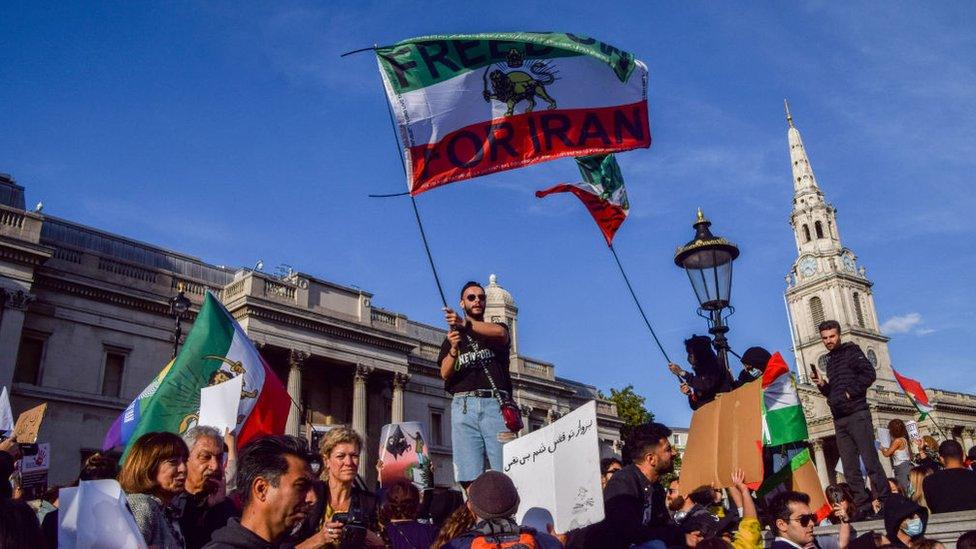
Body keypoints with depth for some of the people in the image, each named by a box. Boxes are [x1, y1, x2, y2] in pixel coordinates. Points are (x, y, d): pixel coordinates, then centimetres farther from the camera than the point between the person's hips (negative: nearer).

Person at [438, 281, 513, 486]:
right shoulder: (452, 337, 24)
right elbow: (445, 374, 9)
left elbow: (501, 333, -7)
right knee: (469, 478, -11)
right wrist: (453, 350, -12)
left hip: (495, 403, -1)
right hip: (464, 405, 1)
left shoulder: (495, 329, 21)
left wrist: (465, 324, -22)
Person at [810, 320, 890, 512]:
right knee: (850, 469, 5)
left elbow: (869, 373, -14)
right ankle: (862, 506, 7)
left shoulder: (851, 350, 1)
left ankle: (885, 502, -5)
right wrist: (821, 384, 7)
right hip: (840, 420, 7)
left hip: (857, 414, -7)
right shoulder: (830, 359, 21)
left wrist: (850, 392, -13)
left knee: (870, 461, -9)